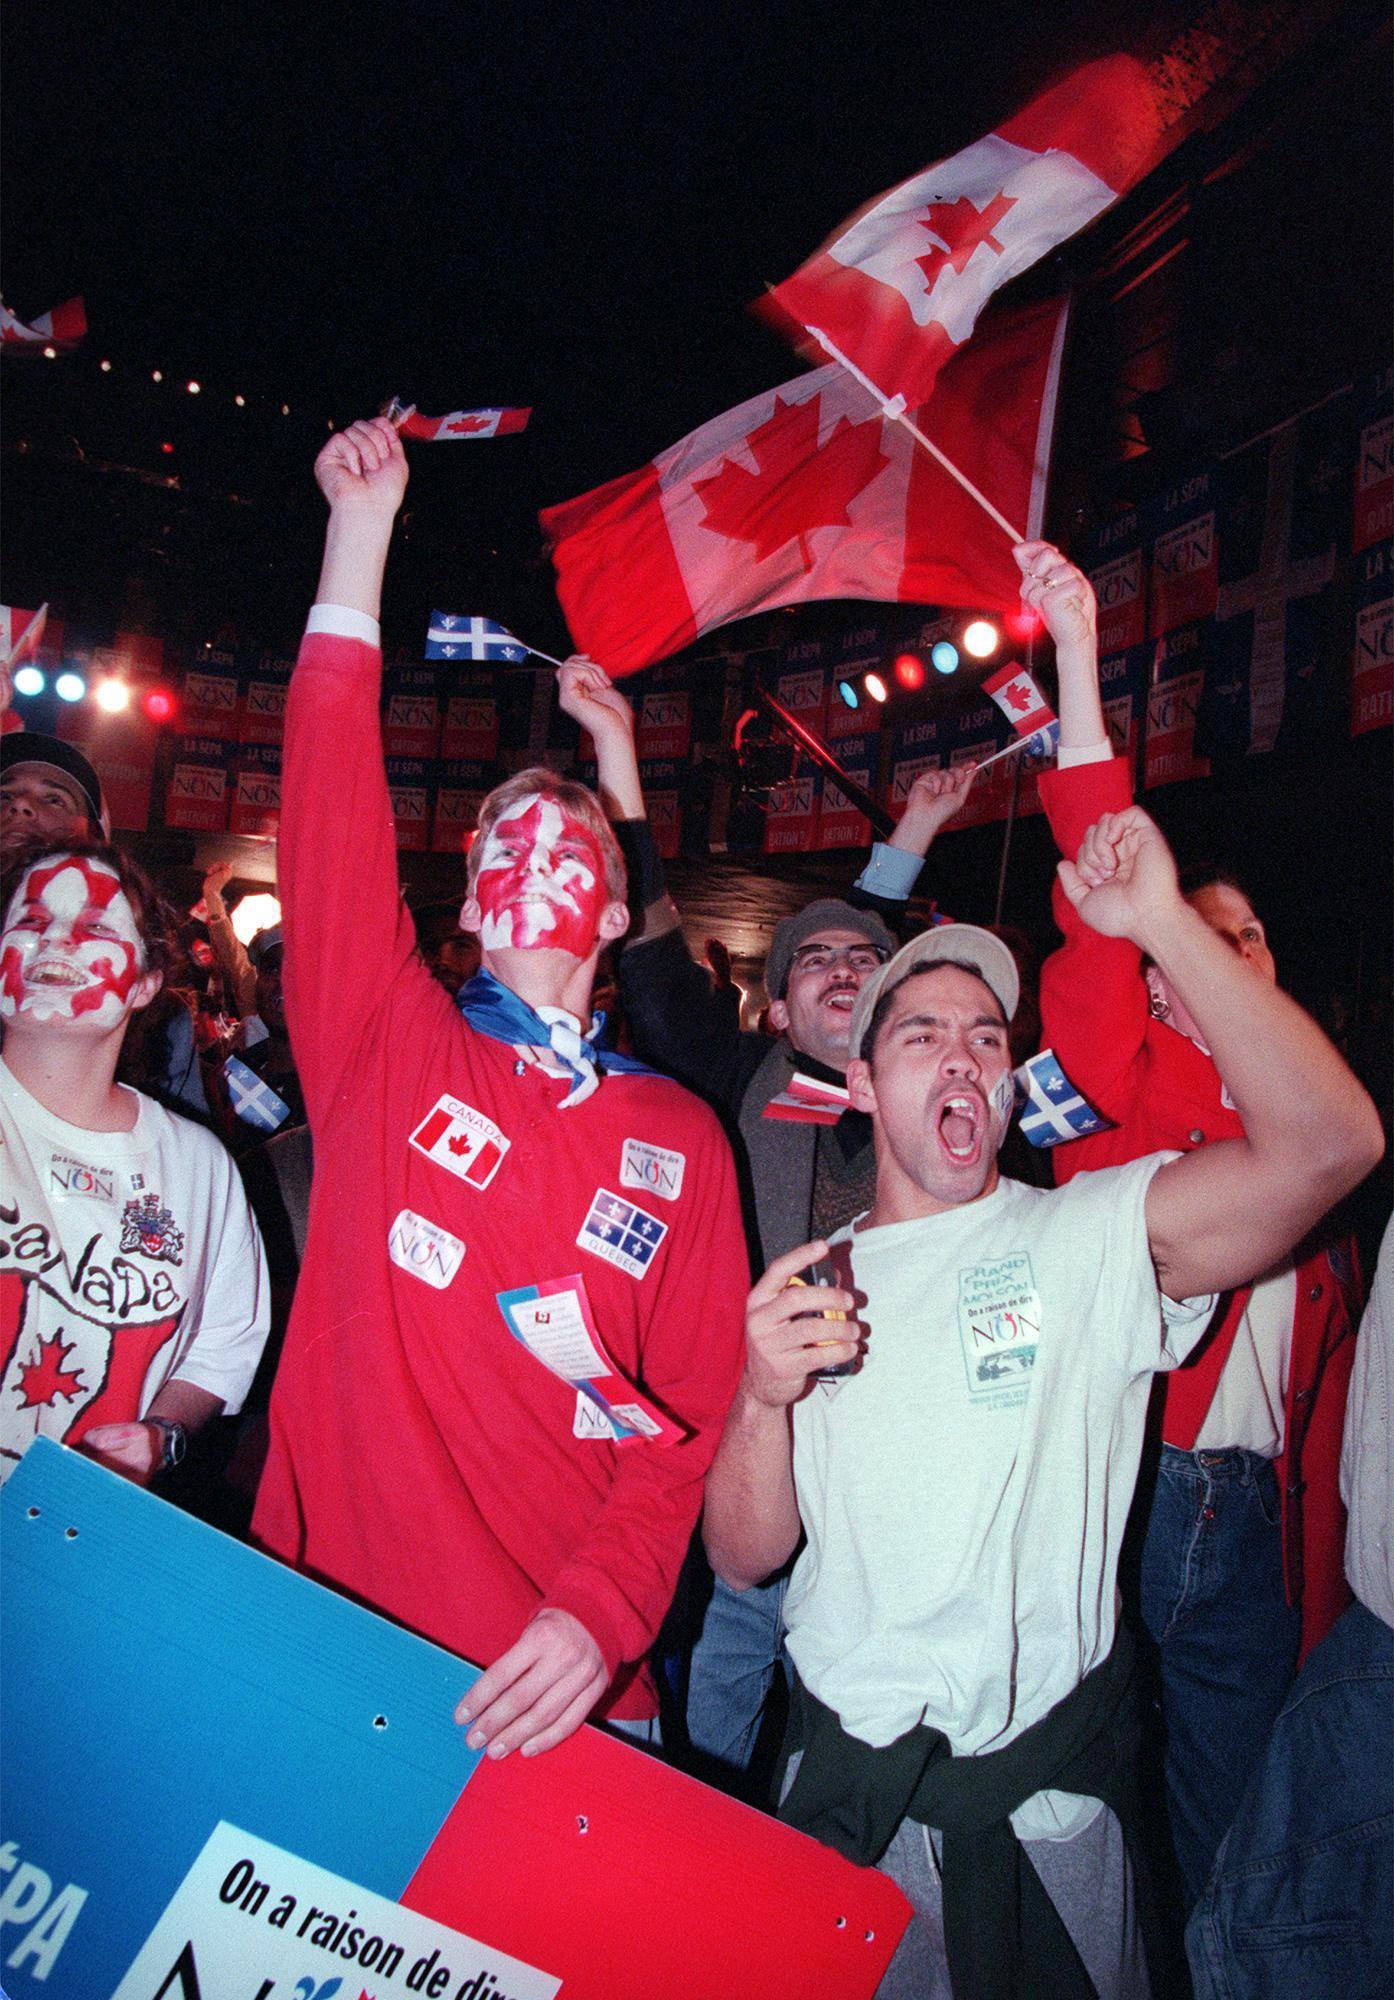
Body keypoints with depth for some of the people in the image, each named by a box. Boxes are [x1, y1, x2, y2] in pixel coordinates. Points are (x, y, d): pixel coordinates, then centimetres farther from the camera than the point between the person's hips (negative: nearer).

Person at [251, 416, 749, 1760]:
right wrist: (361, 529, -7)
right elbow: (332, 807, -8)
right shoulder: (385, 1046, 2)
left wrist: (600, 1613, -17)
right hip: (323, 1637, 0)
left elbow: (692, 1417, -2)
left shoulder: (682, 1141, 3)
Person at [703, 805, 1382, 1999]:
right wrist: (761, 1400, -21)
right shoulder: (815, 1279, 0)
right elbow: (744, 1559, -2)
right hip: (845, 1785, 3)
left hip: (1045, 1800, -2)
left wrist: (1164, 925, -30)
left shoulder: (1092, 1238, -10)